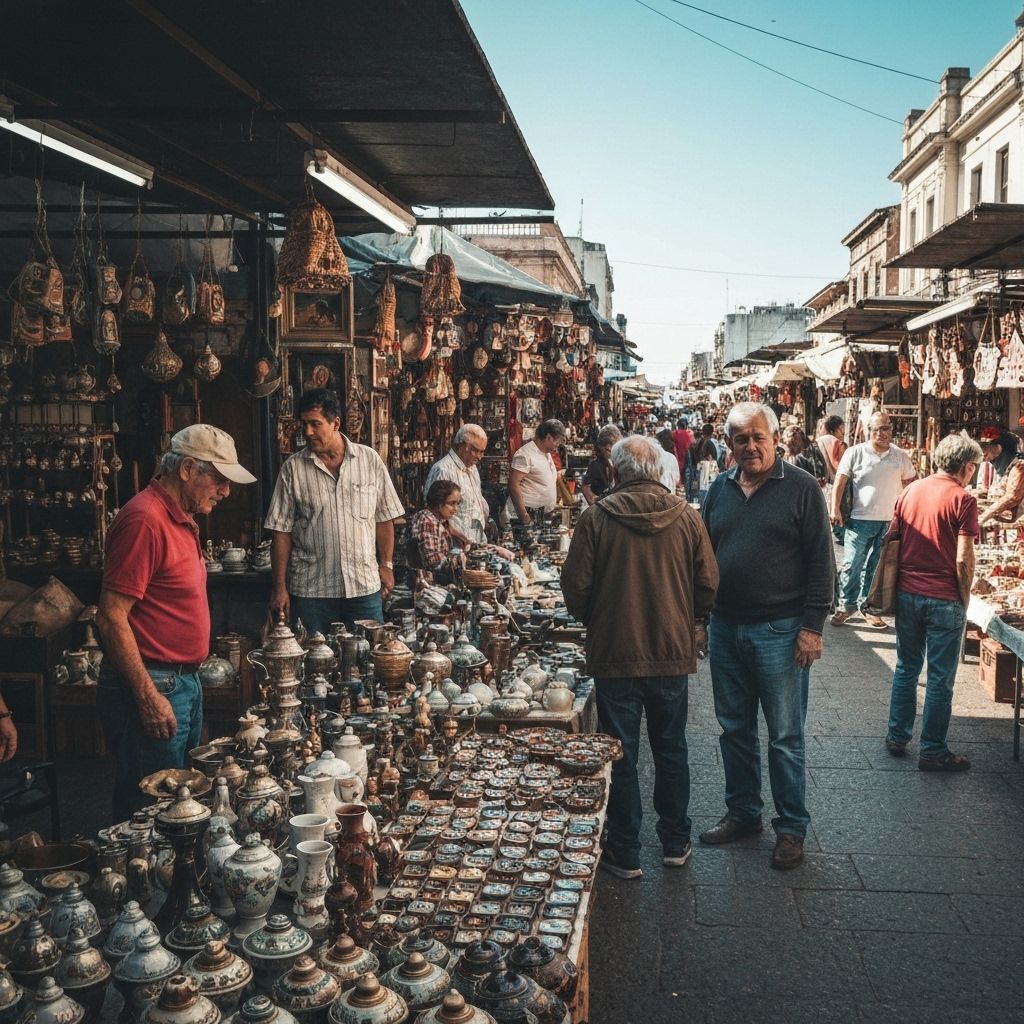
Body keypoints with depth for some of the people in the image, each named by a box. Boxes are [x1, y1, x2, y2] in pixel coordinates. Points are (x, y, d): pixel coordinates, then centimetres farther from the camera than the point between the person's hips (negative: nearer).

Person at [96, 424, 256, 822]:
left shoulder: (181, 518, 13)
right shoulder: (145, 520, -18)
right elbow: (111, 619, -21)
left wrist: (188, 678, 18)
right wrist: (149, 698, -21)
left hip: (184, 682, 10)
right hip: (150, 689, -10)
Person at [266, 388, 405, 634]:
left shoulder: (370, 460, 3)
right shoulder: (293, 468, -1)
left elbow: (384, 519, 9)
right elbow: (281, 532, 0)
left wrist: (386, 565, 5)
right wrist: (279, 588, -3)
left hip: (364, 585, 1)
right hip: (310, 589, -1)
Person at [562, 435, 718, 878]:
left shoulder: (596, 517, -11)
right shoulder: (686, 516, -4)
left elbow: (575, 585, -9)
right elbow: (709, 584, -1)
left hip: (614, 653, -2)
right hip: (673, 651, 3)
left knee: (620, 754, 9)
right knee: (671, 749, 18)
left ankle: (625, 853, 17)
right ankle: (675, 842, 30)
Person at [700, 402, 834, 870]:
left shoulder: (801, 488, -6)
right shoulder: (719, 489, 8)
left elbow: (821, 561, -7)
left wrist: (812, 626, -12)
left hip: (779, 631, -5)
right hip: (725, 629, 5)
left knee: (785, 736, 4)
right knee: (734, 729, 15)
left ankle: (791, 827, 18)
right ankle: (742, 813, 30)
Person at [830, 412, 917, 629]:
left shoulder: (901, 456, 6)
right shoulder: (855, 453, -3)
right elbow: (840, 481, -2)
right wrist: (835, 509, -11)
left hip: (889, 522, 3)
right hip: (860, 520, -3)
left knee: (876, 568, 10)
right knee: (852, 565, -2)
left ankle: (867, 606, 21)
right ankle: (846, 604, 13)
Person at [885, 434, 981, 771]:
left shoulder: (909, 492, 5)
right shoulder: (962, 500, -11)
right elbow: (964, 559, -14)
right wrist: (965, 599, -1)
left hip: (907, 594, 5)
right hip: (944, 600, -5)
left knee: (906, 668, 18)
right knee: (940, 678, 5)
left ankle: (897, 737, 25)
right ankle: (932, 751, 12)